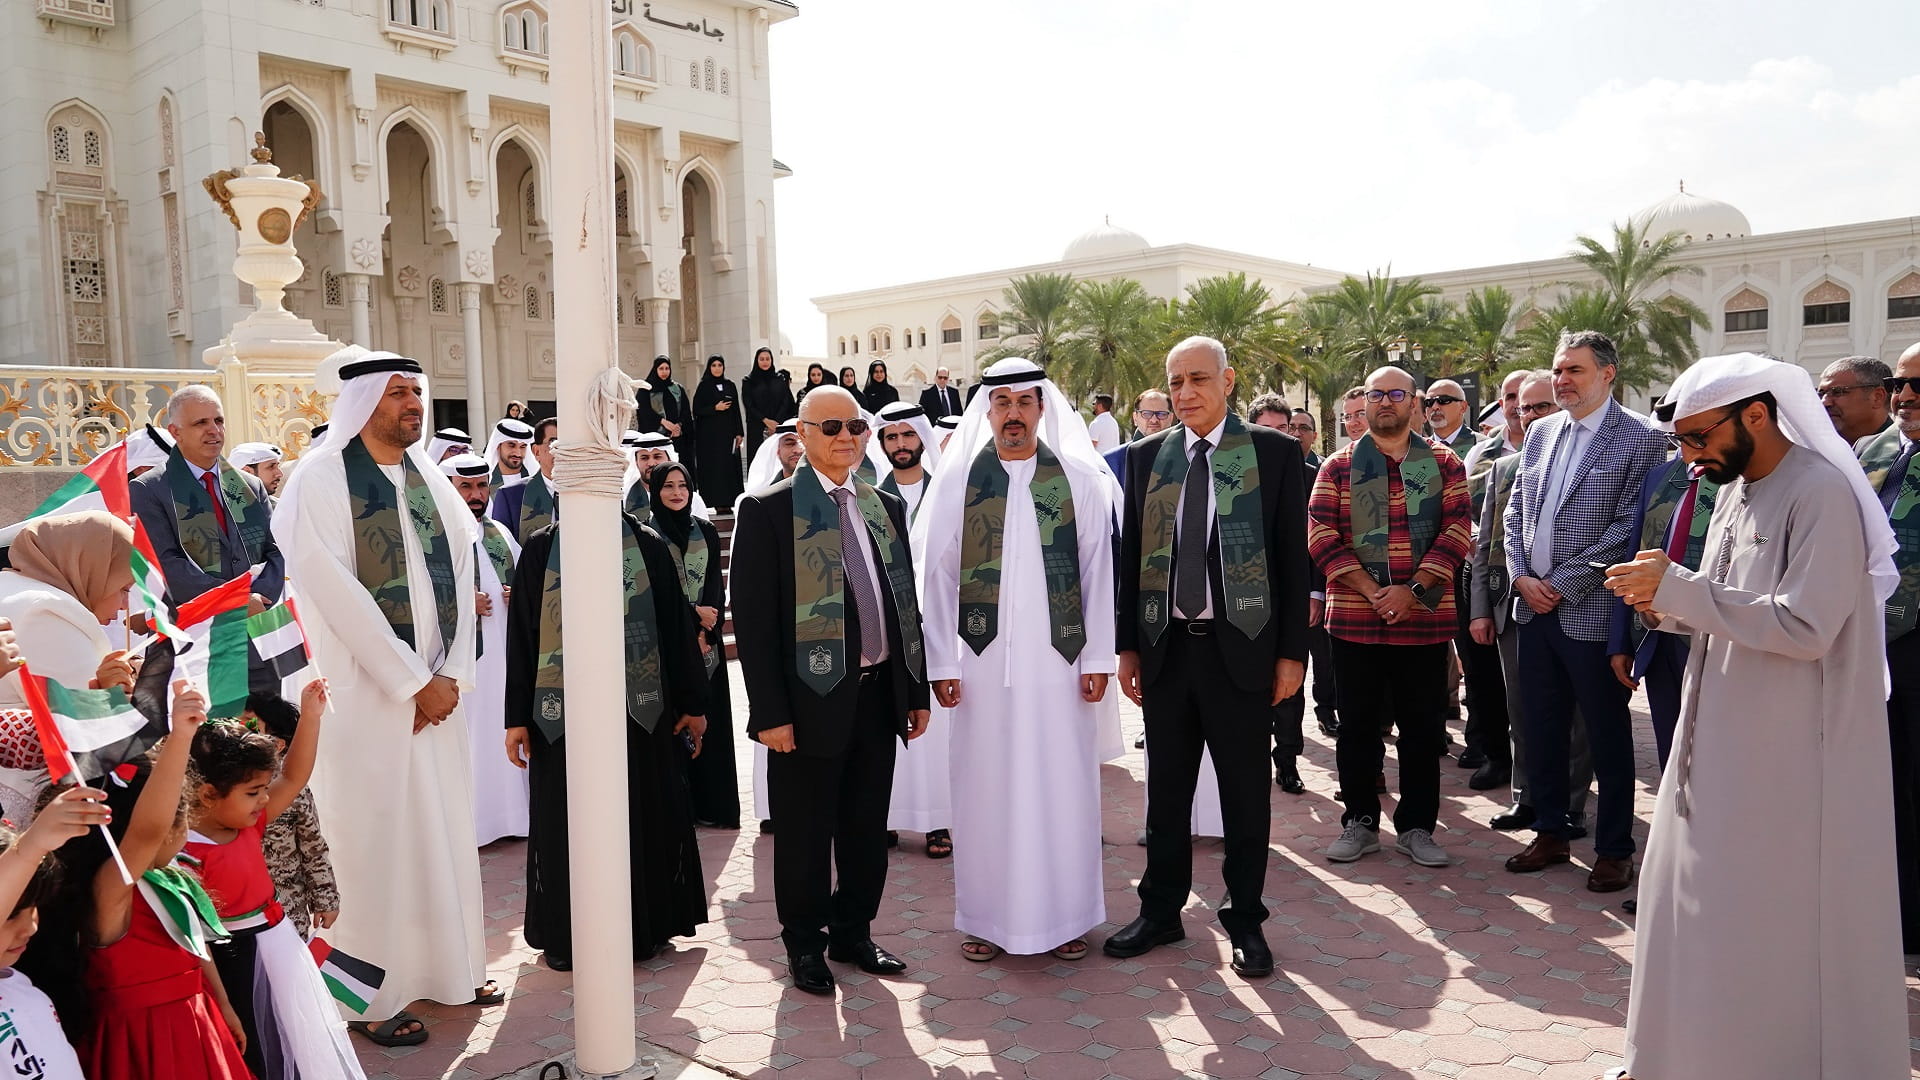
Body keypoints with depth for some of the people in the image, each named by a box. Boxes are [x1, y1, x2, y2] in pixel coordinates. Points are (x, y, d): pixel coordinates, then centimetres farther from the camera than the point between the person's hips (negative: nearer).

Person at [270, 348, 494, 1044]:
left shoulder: (432, 480, 10)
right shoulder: (320, 479, -8)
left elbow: (460, 576, 7)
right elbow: (338, 593, -14)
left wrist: (452, 674, -4)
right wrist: (414, 682, -14)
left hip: (438, 685, 5)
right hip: (366, 687, -5)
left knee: (446, 828, 11)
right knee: (377, 835, 1)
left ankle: (450, 967, 25)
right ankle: (376, 994, 14)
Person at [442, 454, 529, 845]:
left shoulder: (500, 534, 15)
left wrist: (521, 594, 2)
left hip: (505, 652, 5)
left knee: (506, 729, 8)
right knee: (467, 736, -3)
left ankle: (511, 811, 18)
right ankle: (472, 819, 6)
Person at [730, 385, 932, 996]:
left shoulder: (886, 507, 11)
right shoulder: (767, 510, -6)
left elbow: (906, 603, 14)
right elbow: (752, 618, -10)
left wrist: (918, 691, 11)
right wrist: (770, 712, -14)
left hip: (879, 694, 5)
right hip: (811, 699, -5)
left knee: (868, 829, 15)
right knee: (806, 833, 8)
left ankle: (853, 933, 32)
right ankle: (805, 945, 26)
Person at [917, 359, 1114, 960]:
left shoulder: (1082, 479, 3)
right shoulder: (955, 481, 3)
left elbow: (1098, 570, 2)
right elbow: (937, 577, 2)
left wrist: (1098, 658, -2)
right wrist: (940, 663, -3)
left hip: (1060, 657, 0)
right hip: (983, 658, 0)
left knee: (1063, 783, 6)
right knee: (985, 786, 6)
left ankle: (1065, 913, 22)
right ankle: (987, 915, 20)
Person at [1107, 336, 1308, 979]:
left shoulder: (1274, 452, -1)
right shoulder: (1146, 456, 7)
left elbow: (1292, 557, -2)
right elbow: (1131, 556, 9)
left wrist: (1292, 653, -5)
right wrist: (1127, 646, 5)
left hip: (1240, 647, -2)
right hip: (1165, 648, 3)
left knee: (1245, 792, 8)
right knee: (1166, 788, 13)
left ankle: (1245, 919, 23)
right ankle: (1161, 911, 28)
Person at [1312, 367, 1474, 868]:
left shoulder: (1443, 463, 7)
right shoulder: (1339, 466, 6)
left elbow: (1457, 531, -2)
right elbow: (1321, 534, -3)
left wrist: (1414, 590, -13)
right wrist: (1371, 591, -13)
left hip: (1424, 618, 0)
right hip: (1353, 619, 0)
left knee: (1423, 727, 6)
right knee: (1357, 726, 7)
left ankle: (1415, 826, 19)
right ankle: (1360, 821, 20)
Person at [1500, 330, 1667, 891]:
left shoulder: (1640, 439, -8)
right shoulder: (1541, 432, 11)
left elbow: (1629, 528, -14)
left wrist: (1563, 584, -14)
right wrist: (1522, 577, 0)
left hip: (1591, 613, -6)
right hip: (1535, 608, 6)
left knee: (1608, 737, 6)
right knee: (1542, 728, 14)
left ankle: (1614, 850, 19)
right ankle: (1550, 833, 28)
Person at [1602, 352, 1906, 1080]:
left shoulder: (1822, 494, -16)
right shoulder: (1735, 491, 10)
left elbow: (1804, 626, -25)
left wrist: (1678, 589, -22)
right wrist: (1665, 601, -2)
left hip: (1790, 753, -9)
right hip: (1721, 739, 9)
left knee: (1783, 925, 3)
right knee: (1700, 907, 16)